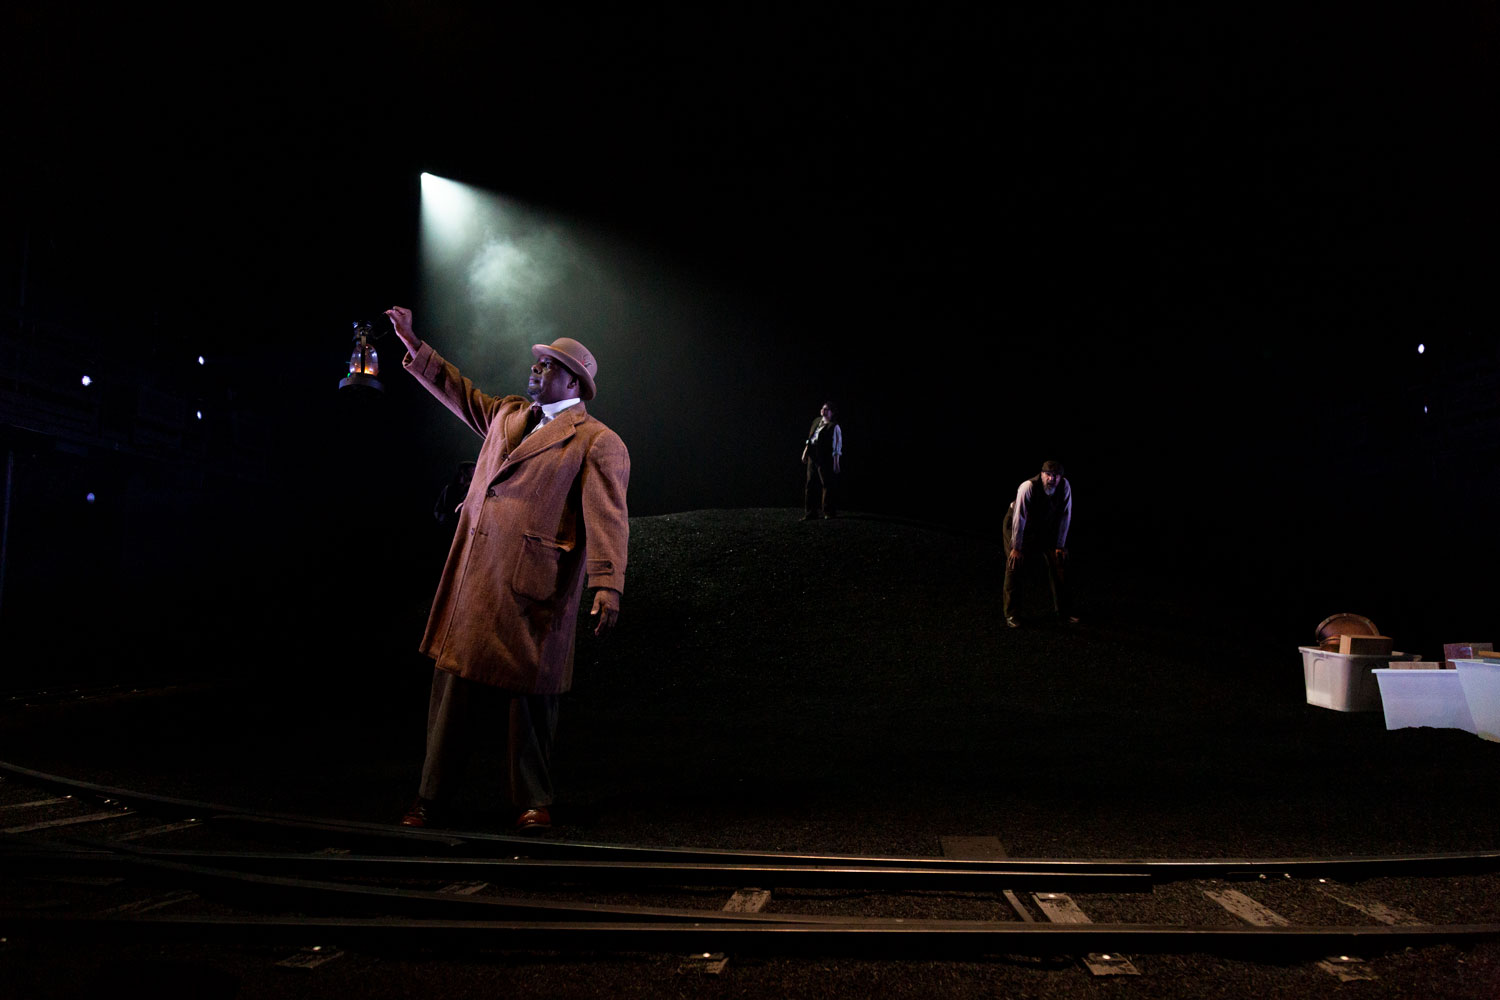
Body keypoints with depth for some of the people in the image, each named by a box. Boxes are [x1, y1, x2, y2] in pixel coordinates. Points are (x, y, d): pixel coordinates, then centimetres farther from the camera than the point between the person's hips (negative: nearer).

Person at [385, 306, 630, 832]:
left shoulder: (598, 442, -4)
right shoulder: (507, 415, 18)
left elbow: (607, 519, -13)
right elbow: (461, 393, 36)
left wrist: (607, 586, -25)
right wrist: (412, 344, 34)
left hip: (531, 588, -6)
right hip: (473, 580, 6)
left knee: (526, 695, 2)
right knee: (454, 689, 9)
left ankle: (533, 804, 19)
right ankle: (429, 801, 20)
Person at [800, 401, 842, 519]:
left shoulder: (834, 426, -7)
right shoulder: (816, 421, 14)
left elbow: (837, 445, -8)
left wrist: (836, 462, -11)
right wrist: (805, 452, 17)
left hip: (825, 458, -7)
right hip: (812, 456, 7)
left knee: (827, 485, -2)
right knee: (811, 484, 7)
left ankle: (829, 511, 9)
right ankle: (811, 511, 13)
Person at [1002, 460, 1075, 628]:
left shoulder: (1065, 486, -21)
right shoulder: (1028, 487, -34)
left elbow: (1065, 516, -10)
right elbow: (1019, 519, -29)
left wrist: (1060, 545, -6)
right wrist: (1016, 548, -24)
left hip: (1046, 529, 5)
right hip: (1017, 527, -4)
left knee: (1058, 564, 2)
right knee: (1015, 566, -11)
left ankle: (1062, 610, 18)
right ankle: (1009, 613, 2)